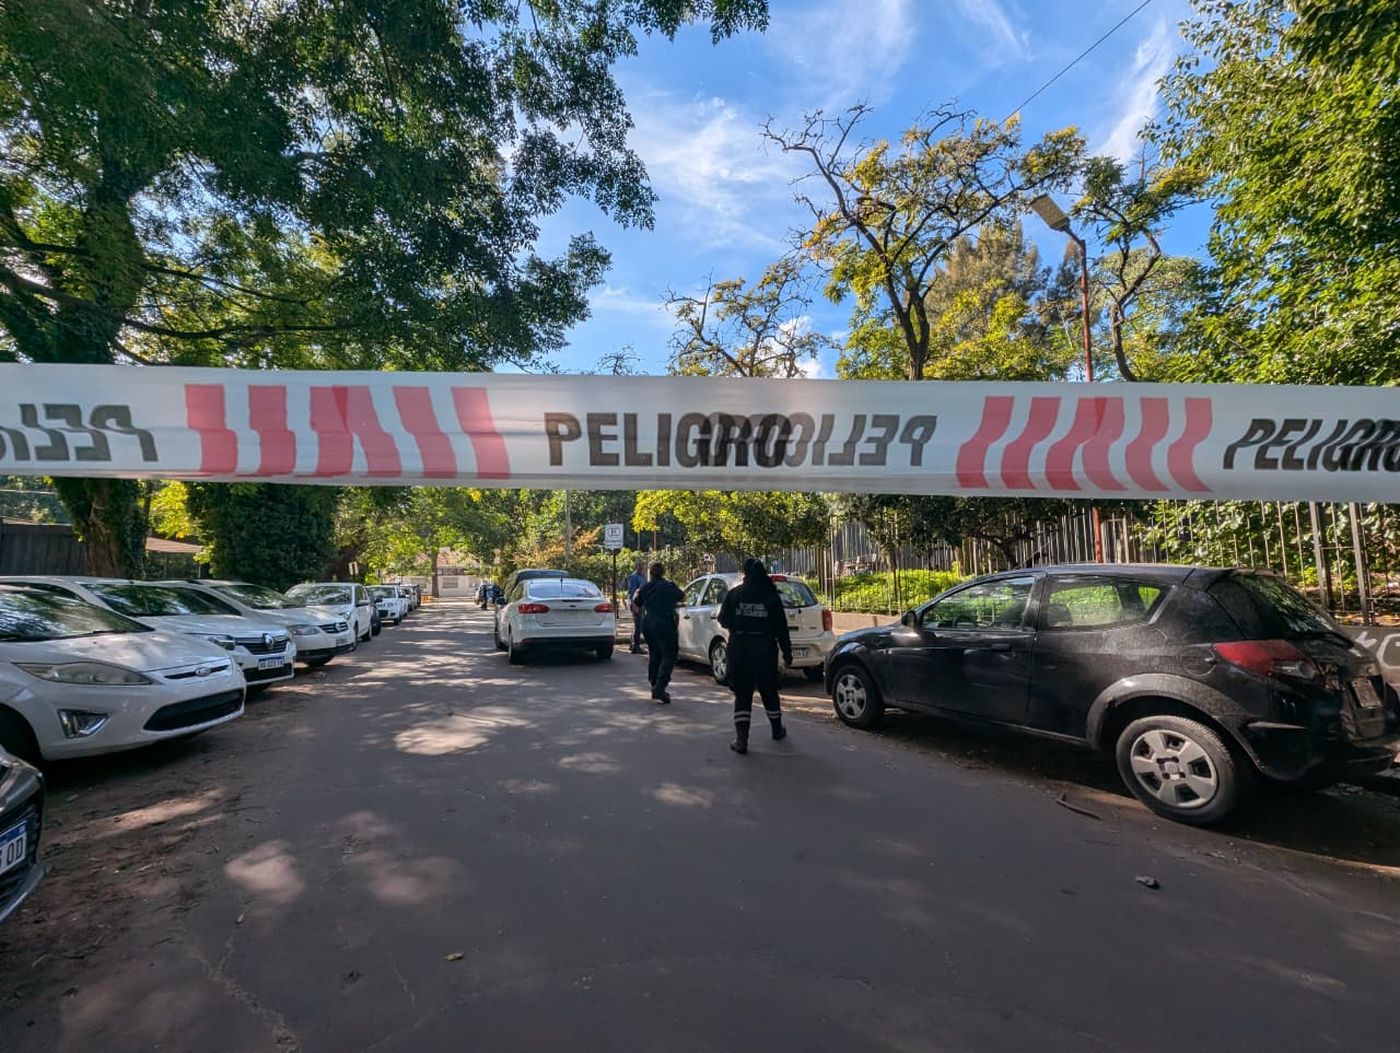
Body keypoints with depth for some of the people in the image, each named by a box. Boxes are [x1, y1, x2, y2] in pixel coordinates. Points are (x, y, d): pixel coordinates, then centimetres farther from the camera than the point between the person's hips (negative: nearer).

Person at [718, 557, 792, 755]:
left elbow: (723, 620, 3)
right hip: (765, 650, 1)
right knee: (769, 691, 18)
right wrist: (786, 650, 5)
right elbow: (781, 627, -3)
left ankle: (741, 739, -4)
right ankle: (777, 729, 36)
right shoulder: (771, 596, -5)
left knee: (742, 694, 4)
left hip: (739, 649, -1)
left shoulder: (734, 594, -4)